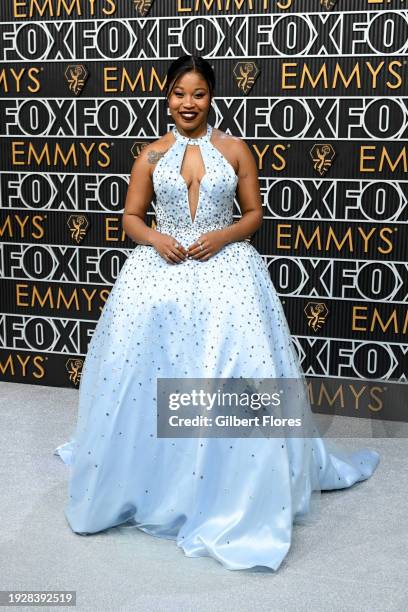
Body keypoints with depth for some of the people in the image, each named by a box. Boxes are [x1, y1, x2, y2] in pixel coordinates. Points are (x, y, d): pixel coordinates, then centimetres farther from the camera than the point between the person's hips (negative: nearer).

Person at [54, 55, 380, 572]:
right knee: (144, 369, -5)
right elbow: (131, 217, 10)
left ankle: (237, 494, 6)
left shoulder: (235, 150, 5)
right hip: (160, 264, 2)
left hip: (224, 265, -1)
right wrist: (156, 239, -10)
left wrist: (222, 236, -11)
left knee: (237, 371, -11)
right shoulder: (151, 155, 8)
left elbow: (254, 214, 7)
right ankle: (147, 477, 16)